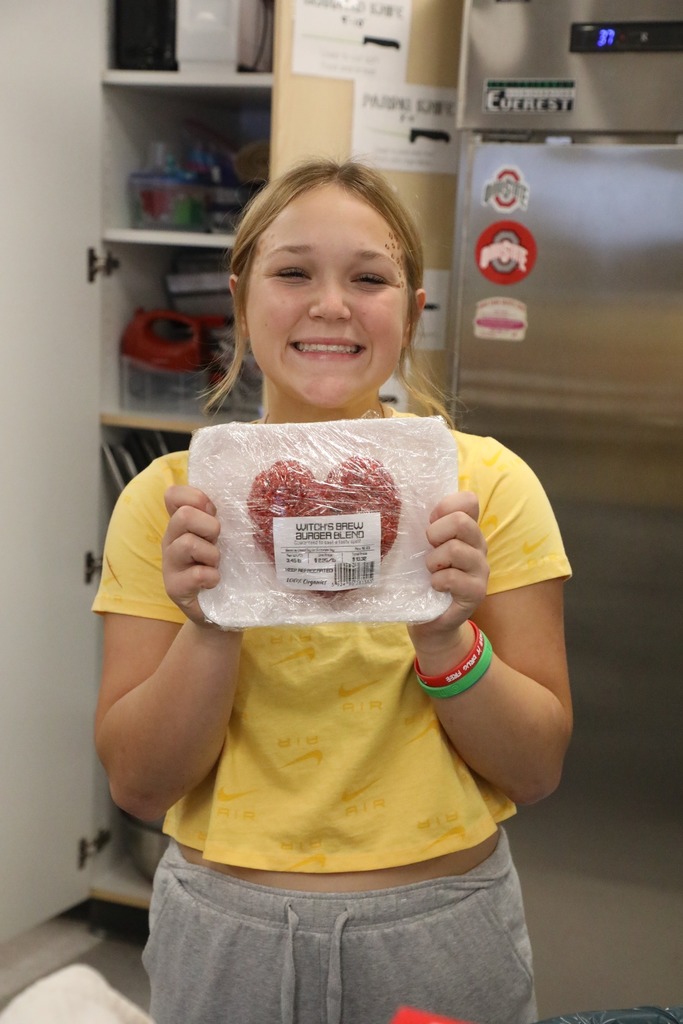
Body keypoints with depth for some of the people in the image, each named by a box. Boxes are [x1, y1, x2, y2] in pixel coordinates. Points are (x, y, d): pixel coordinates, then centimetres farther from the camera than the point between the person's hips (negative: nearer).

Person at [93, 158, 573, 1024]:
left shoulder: (487, 482, -9)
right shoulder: (168, 497, -8)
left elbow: (538, 771, -7)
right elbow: (139, 786, -7)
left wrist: (446, 638, -24)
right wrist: (208, 626, -23)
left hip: (441, 927, 0)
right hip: (223, 933, 1)